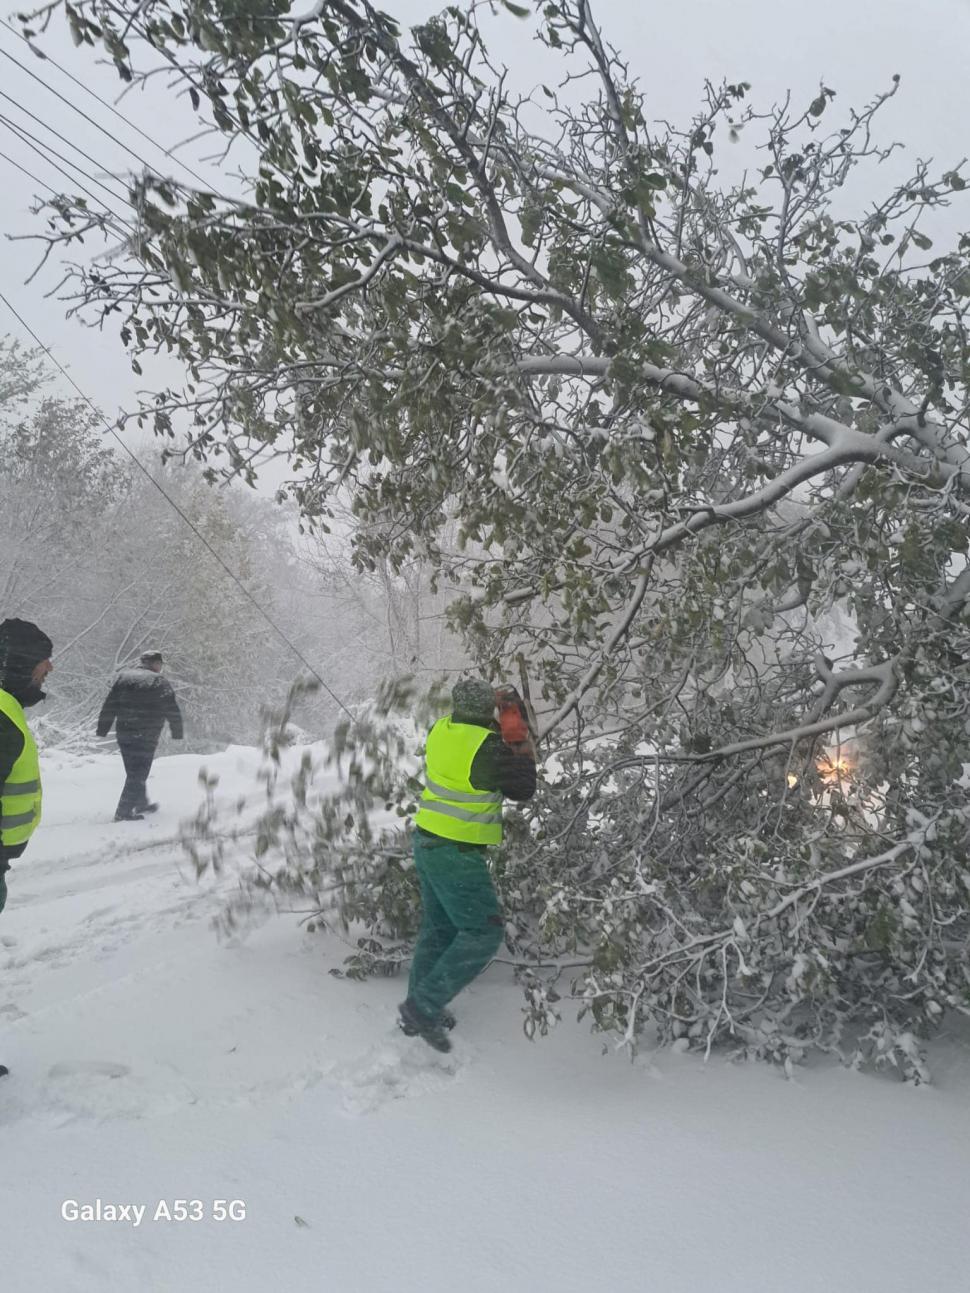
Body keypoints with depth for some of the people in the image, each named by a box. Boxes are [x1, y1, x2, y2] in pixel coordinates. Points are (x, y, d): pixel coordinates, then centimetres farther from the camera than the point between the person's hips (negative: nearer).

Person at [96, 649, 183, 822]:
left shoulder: (123, 677, 10)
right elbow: (173, 711, -6)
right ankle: (123, 812, -3)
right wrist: (177, 733, 4)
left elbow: (109, 706, 8)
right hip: (146, 736, -6)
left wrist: (102, 730, 11)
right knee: (138, 774, 0)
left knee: (134, 772, 20)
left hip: (124, 734, 6)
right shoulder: (160, 682, -5)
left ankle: (141, 803, 34)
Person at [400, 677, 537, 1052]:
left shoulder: (441, 730, -2)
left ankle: (419, 1012, 31)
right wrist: (525, 749, 3)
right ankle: (423, 1006, 2)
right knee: (483, 933, 2)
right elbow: (522, 790, -9)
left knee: (439, 927, 20)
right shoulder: (489, 747, -22)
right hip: (456, 853, -8)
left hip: (427, 840, 8)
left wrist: (500, 733, 11)